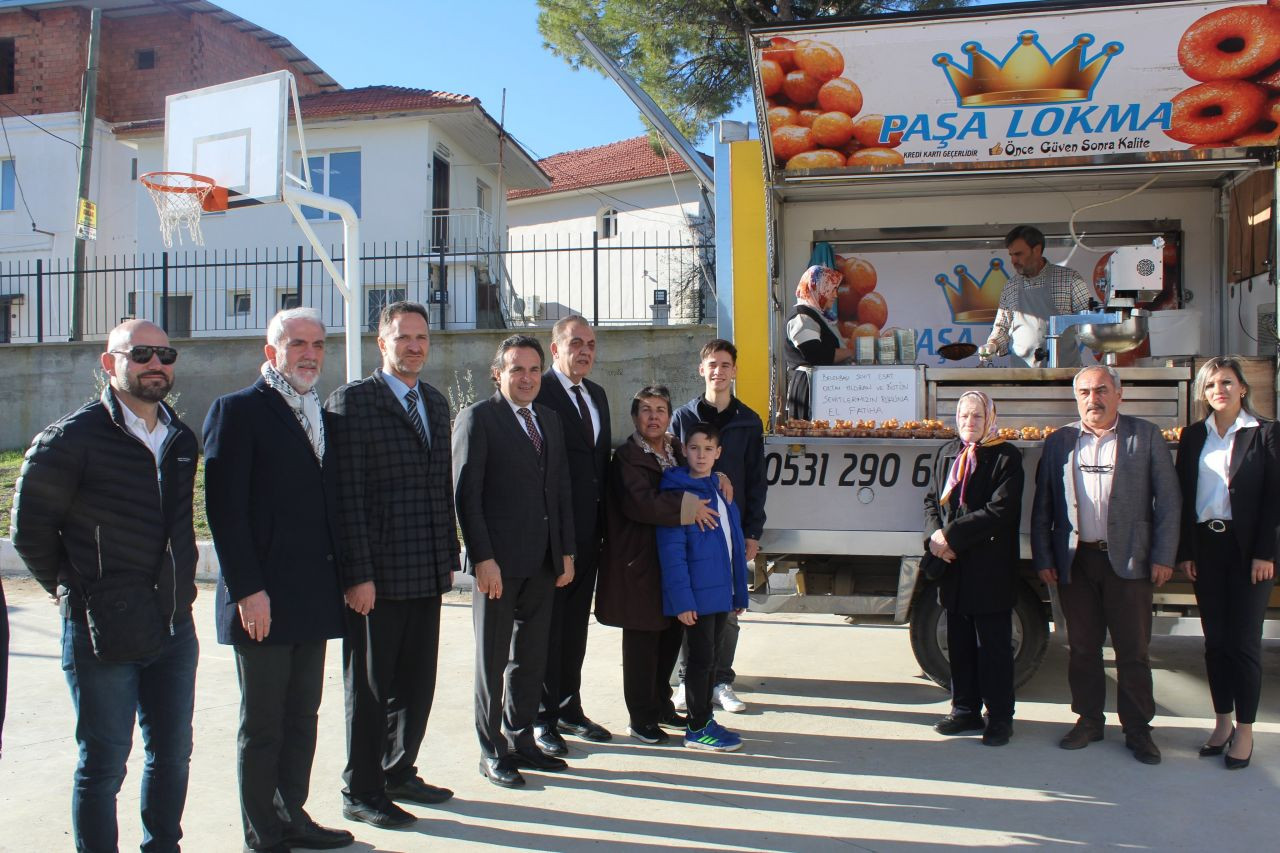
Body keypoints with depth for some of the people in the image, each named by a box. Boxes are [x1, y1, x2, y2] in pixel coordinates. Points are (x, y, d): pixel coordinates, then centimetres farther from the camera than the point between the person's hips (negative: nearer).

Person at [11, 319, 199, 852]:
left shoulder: (181, 440, 8)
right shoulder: (72, 438, -10)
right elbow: (29, 528, -4)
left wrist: (177, 587, 12)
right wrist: (73, 590, -1)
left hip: (174, 625, 6)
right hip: (103, 630, -6)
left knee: (172, 753, 15)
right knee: (104, 763, 5)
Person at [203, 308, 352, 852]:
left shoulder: (321, 418, 15)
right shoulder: (238, 411, -7)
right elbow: (224, 508, -13)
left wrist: (340, 578, 10)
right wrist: (248, 589, -18)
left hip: (314, 599, 7)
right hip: (263, 600, -7)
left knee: (302, 717, 15)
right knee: (262, 724, 5)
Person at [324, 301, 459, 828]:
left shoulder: (436, 403, 14)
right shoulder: (352, 400, -8)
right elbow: (347, 494, -13)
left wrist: (448, 556, 13)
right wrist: (358, 574, -16)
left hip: (427, 573, 7)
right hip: (378, 576, -7)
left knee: (417, 685, 15)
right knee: (370, 689, 7)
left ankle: (399, 773, 33)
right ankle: (361, 793, 22)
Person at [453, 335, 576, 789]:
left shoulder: (550, 420, 14)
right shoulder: (478, 418, -6)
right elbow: (466, 494, -11)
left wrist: (566, 551, 10)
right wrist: (483, 558, -16)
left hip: (543, 562, 6)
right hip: (498, 562, -6)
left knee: (531, 657, 14)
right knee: (493, 659, 6)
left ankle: (521, 740, 27)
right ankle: (492, 752, 18)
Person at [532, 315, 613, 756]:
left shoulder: (597, 395, 15)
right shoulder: (539, 393, -11)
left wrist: (603, 518, 10)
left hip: (589, 527, 8)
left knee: (575, 624, 16)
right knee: (547, 625, 2)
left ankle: (569, 707, 28)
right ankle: (541, 717, 14)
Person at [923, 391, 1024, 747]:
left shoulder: (1006, 457, -7)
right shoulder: (946, 454, 11)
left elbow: (1000, 510, -16)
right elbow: (932, 500, 12)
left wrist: (951, 535, -17)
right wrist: (935, 536, -8)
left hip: (991, 570, -5)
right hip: (954, 567, 5)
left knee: (994, 646, 2)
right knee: (959, 643, 13)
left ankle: (999, 717, 14)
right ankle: (966, 710, 25)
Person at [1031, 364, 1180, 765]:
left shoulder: (1146, 436, 3)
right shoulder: (1058, 442, 8)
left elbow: (1168, 501, 1)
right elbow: (1042, 506, 9)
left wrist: (1163, 556, -6)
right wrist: (1043, 558, 3)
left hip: (1128, 560, -2)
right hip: (1074, 561, 2)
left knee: (1133, 651, 4)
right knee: (1082, 648, 10)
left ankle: (1138, 729, 16)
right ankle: (1088, 720, 24)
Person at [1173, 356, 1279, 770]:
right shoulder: (1193, 436, 9)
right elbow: (1182, 496, 8)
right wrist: (1185, 551, 2)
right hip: (1205, 546, 4)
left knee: (1244, 641, 0)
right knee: (1215, 640, 9)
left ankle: (1245, 731, 11)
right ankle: (1222, 722, 21)